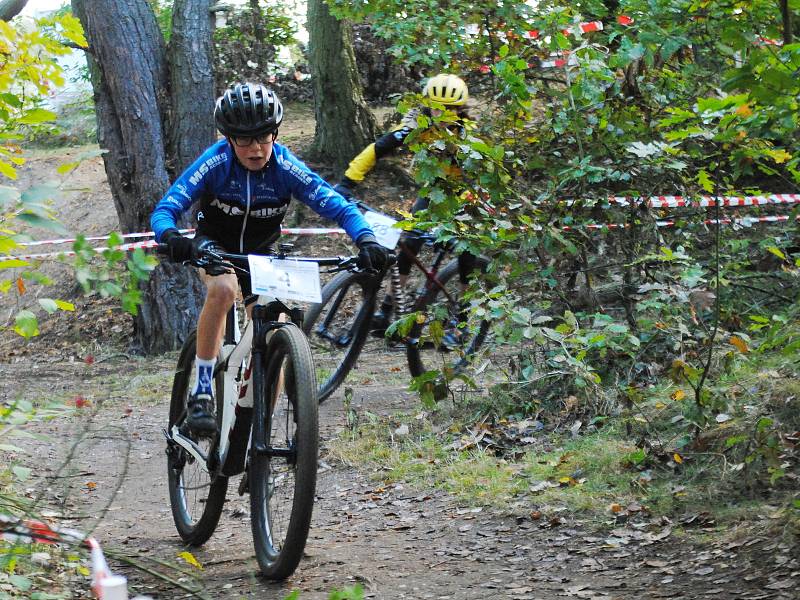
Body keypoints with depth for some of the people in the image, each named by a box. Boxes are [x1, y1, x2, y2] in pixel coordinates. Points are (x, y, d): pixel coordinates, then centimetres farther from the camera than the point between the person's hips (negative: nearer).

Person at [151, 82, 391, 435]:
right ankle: (201, 395, -28)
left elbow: (339, 207, -26)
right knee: (223, 289, -37)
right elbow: (164, 210, -31)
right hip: (214, 246, -2)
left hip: (260, 254, 2)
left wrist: (366, 240, -45)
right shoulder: (215, 163, -26)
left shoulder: (286, 168, -23)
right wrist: (171, 238, -53)